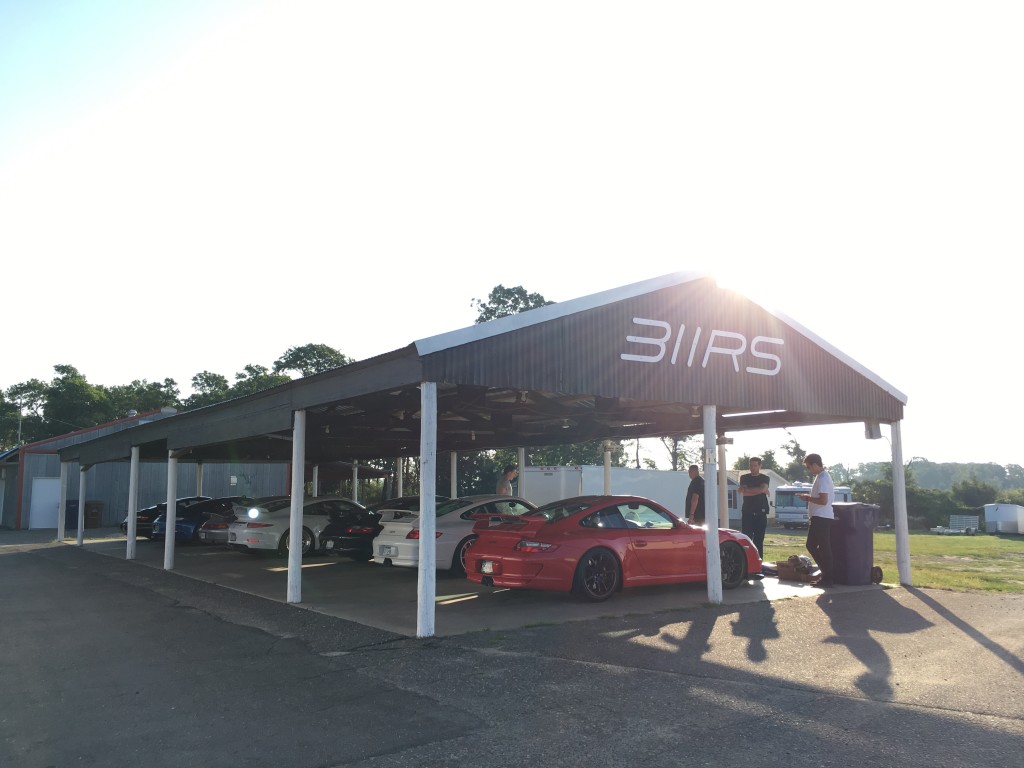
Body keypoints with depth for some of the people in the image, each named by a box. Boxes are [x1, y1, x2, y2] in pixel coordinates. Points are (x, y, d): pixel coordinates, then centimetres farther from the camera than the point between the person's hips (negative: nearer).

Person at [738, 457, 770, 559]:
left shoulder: (764, 478, 9)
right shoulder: (744, 478, 10)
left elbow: (763, 488, -13)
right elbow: (742, 492, -7)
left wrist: (748, 490, -7)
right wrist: (760, 490, -7)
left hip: (760, 513, 0)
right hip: (747, 512, 0)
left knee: (759, 540, 2)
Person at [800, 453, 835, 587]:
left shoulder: (822, 478, -16)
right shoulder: (822, 476, 16)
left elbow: (823, 500, -23)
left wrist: (808, 498, -11)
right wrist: (809, 497, 11)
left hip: (821, 518, -11)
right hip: (818, 517, 11)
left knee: (823, 548, -5)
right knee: (811, 546, 13)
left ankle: (828, 578, 1)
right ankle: (826, 574, 19)